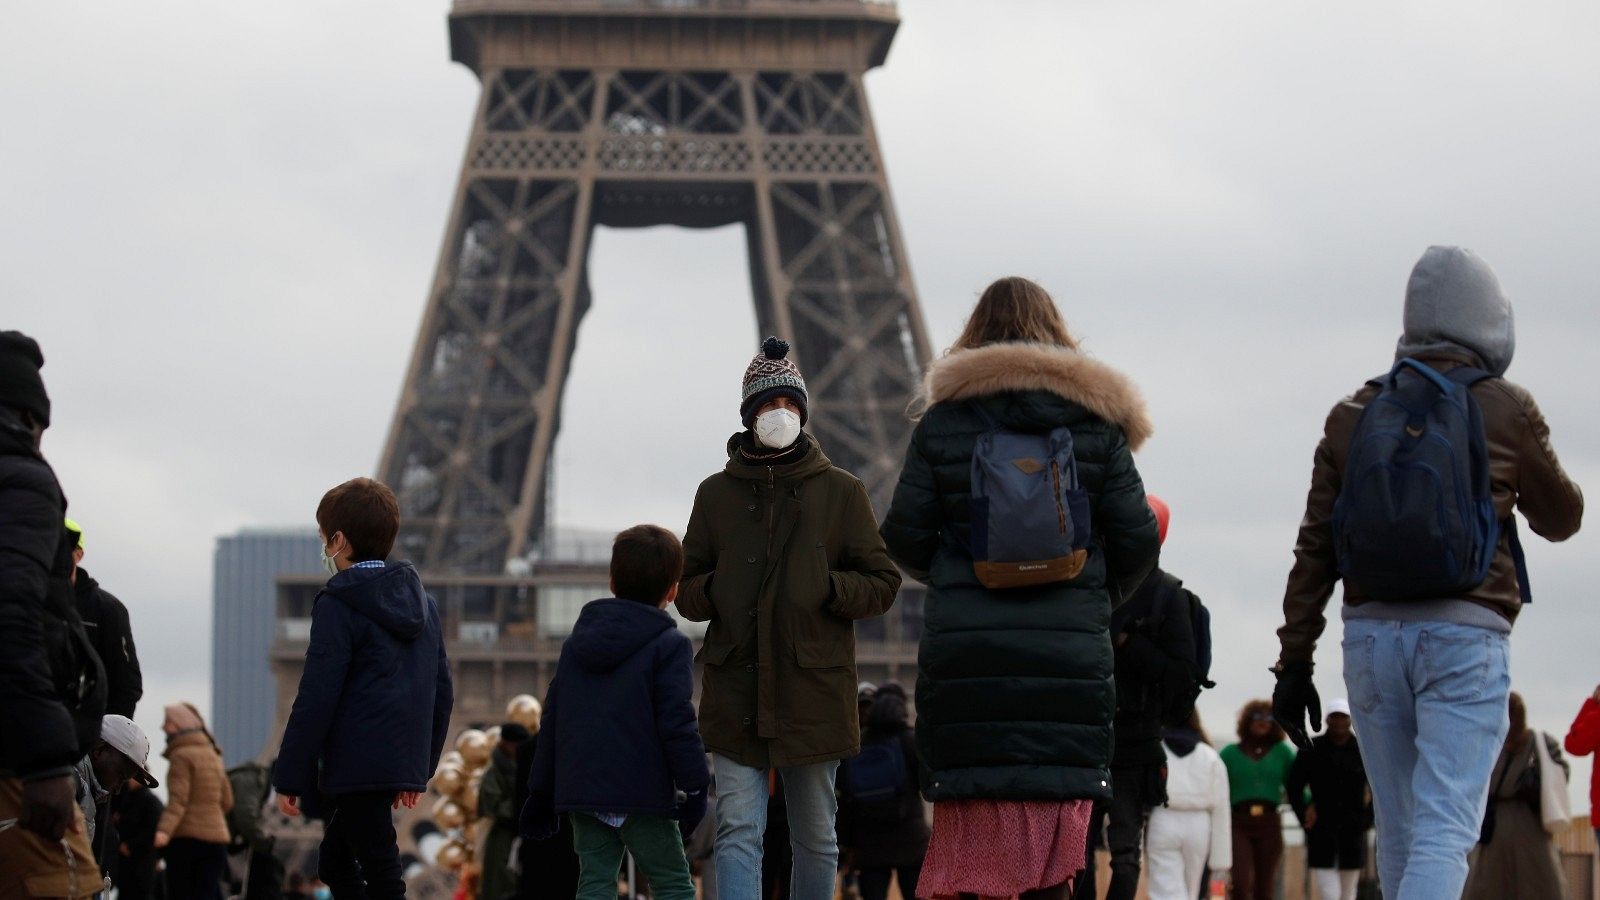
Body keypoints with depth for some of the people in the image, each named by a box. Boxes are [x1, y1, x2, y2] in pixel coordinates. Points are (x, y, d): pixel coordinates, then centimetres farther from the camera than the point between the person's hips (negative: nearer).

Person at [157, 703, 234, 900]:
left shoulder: (182, 756, -6)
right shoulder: (212, 755, 17)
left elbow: (178, 800, -18)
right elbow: (227, 801, 19)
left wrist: (164, 830, -29)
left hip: (185, 839, -7)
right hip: (216, 836, 7)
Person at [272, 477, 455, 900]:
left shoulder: (338, 607, -10)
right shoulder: (423, 603, 14)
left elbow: (316, 699, -14)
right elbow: (442, 692, 17)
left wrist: (289, 777, -10)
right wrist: (421, 766, 23)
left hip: (357, 766, -8)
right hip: (404, 763, 8)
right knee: (334, 864, 21)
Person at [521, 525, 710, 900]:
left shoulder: (576, 643, 15)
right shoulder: (669, 645, -5)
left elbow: (551, 721, 16)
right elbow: (677, 723, -12)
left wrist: (541, 792, 20)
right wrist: (695, 786, -7)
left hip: (580, 790, 5)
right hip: (643, 794, -5)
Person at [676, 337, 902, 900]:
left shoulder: (840, 492, 6)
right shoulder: (716, 494, 10)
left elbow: (882, 584, 6)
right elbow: (686, 591, 15)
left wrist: (828, 589, -13)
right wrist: (716, 590, -8)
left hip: (814, 686, 0)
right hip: (735, 692, 0)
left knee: (815, 837, 8)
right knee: (738, 831, -10)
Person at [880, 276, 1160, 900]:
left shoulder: (942, 419, 5)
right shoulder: (1095, 421, 5)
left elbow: (903, 537, 3)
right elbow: (1137, 539, 3)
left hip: (963, 650, 0)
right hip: (1070, 655, 0)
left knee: (967, 836, 2)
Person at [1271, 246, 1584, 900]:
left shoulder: (1353, 416, 10)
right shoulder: (1505, 410, 2)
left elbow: (1314, 550, 7)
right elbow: (1560, 520, 16)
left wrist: (1294, 662, 10)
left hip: (1370, 634, 4)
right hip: (1466, 632, -4)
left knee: (1398, 827, 13)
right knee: (1445, 828, -10)